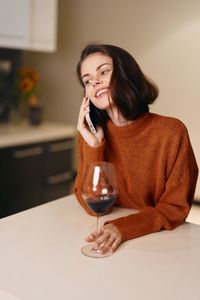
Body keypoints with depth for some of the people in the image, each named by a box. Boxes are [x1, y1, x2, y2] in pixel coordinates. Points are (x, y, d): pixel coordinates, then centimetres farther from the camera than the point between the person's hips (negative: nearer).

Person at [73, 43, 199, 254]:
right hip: (110, 243, 2)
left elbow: (176, 208, -9)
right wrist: (93, 146, -17)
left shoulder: (171, 132, -13)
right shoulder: (90, 133, -3)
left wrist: (123, 228, -23)